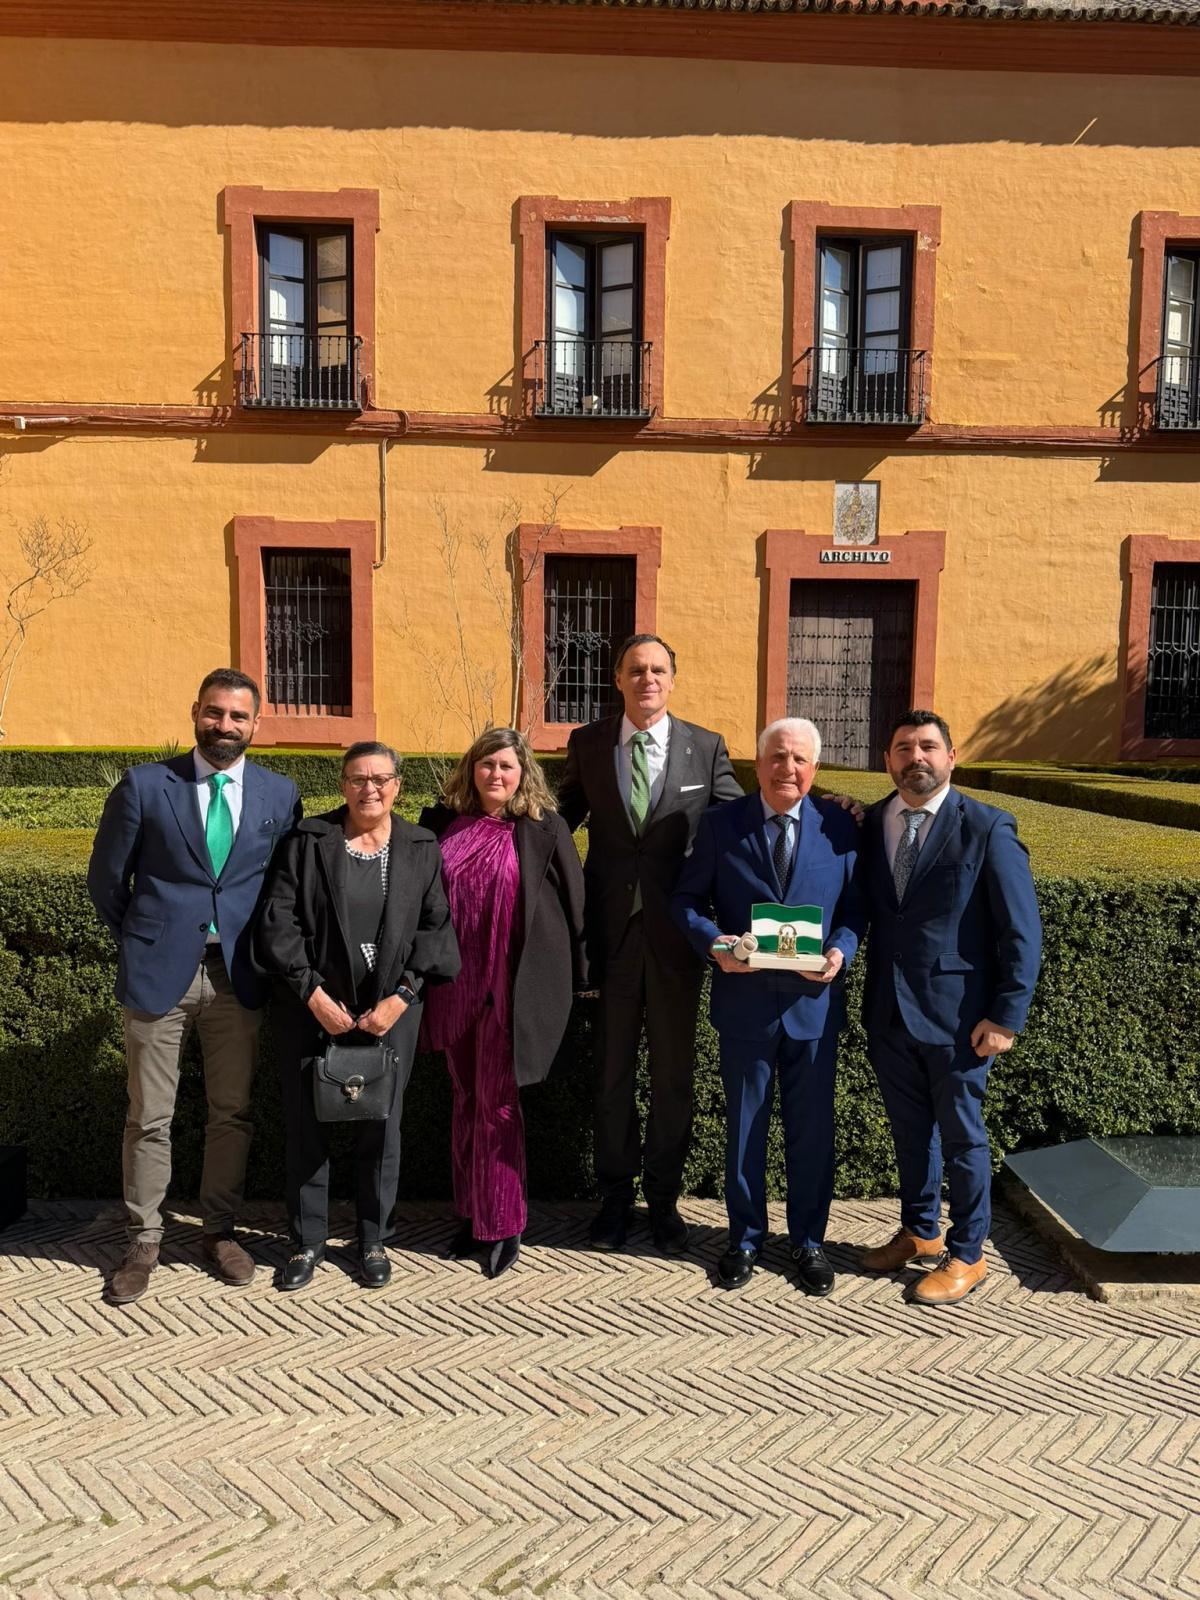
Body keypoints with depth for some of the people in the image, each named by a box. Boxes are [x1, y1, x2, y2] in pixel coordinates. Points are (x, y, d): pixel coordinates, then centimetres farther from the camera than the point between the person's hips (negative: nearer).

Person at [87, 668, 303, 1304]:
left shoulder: (280, 793, 3)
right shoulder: (144, 784, -2)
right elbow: (106, 879, 6)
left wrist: (264, 946, 7)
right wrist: (141, 941, 9)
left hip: (238, 973, 2)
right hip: (159, 971, -1)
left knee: (232, 1112, 10)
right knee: (149, 1118, 8)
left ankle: (219, 1230, 27)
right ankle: (144, 1240, 25)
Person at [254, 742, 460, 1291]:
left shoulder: (422, 849, 4)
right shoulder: (306, 841, 0)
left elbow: (435, 927, 0)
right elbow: (276, 921, -5)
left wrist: (401, 997, -10)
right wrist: (314, 995, -11)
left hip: (390, 1012, 1)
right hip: (312, 1009, 0)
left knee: (381, 1128, 8)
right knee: (306, 1127, 8)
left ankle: (373, 1240, 27)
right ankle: (307, 1240, 26)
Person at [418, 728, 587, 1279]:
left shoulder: (544, 829, -5)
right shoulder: (441, 823, 4)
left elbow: (574, 901, -2)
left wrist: (575, 977, -1)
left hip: (511, 987, -4)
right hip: (455, 985, 4)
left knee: (496, 1103, 2)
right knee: (466, 1099, 14)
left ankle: (501, 1225, 16)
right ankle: (471, 1214, 27)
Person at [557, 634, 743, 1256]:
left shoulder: (706, 747, -1)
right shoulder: (587, 744, 2)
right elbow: (563, 814, 13)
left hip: (677, 931, 0)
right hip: (611, 929, 1)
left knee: (673, 1072, 12)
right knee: (612, 1070, 13)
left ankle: (664, 1197, 30)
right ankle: (615, 1193, 32)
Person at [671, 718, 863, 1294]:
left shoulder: (839, 826, 1)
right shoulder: (721, 824, -1)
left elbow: (856, 906, 5)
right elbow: (686, 899, 2)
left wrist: (841, 951, -14)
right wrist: (713, 942, -16)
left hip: (814, 1002, 1)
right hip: (744, 1001, 0)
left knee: (812, 1128, 13)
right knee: (743, 1127, 13)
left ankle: (808, 1240, 32)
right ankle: (745, 1238, 32)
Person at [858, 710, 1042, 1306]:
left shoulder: (987, 829, -10)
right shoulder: (870, 825, 3)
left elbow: (1022, 932, -11)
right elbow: (863, 910, 8)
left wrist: (1007, 1016, -13)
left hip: (957, 1016, -4)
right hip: (888, 1012, 5)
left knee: (961, 1137, 11)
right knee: (909, 1131, 20)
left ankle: (967, 1256, 30)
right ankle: (920, 1232, 40)